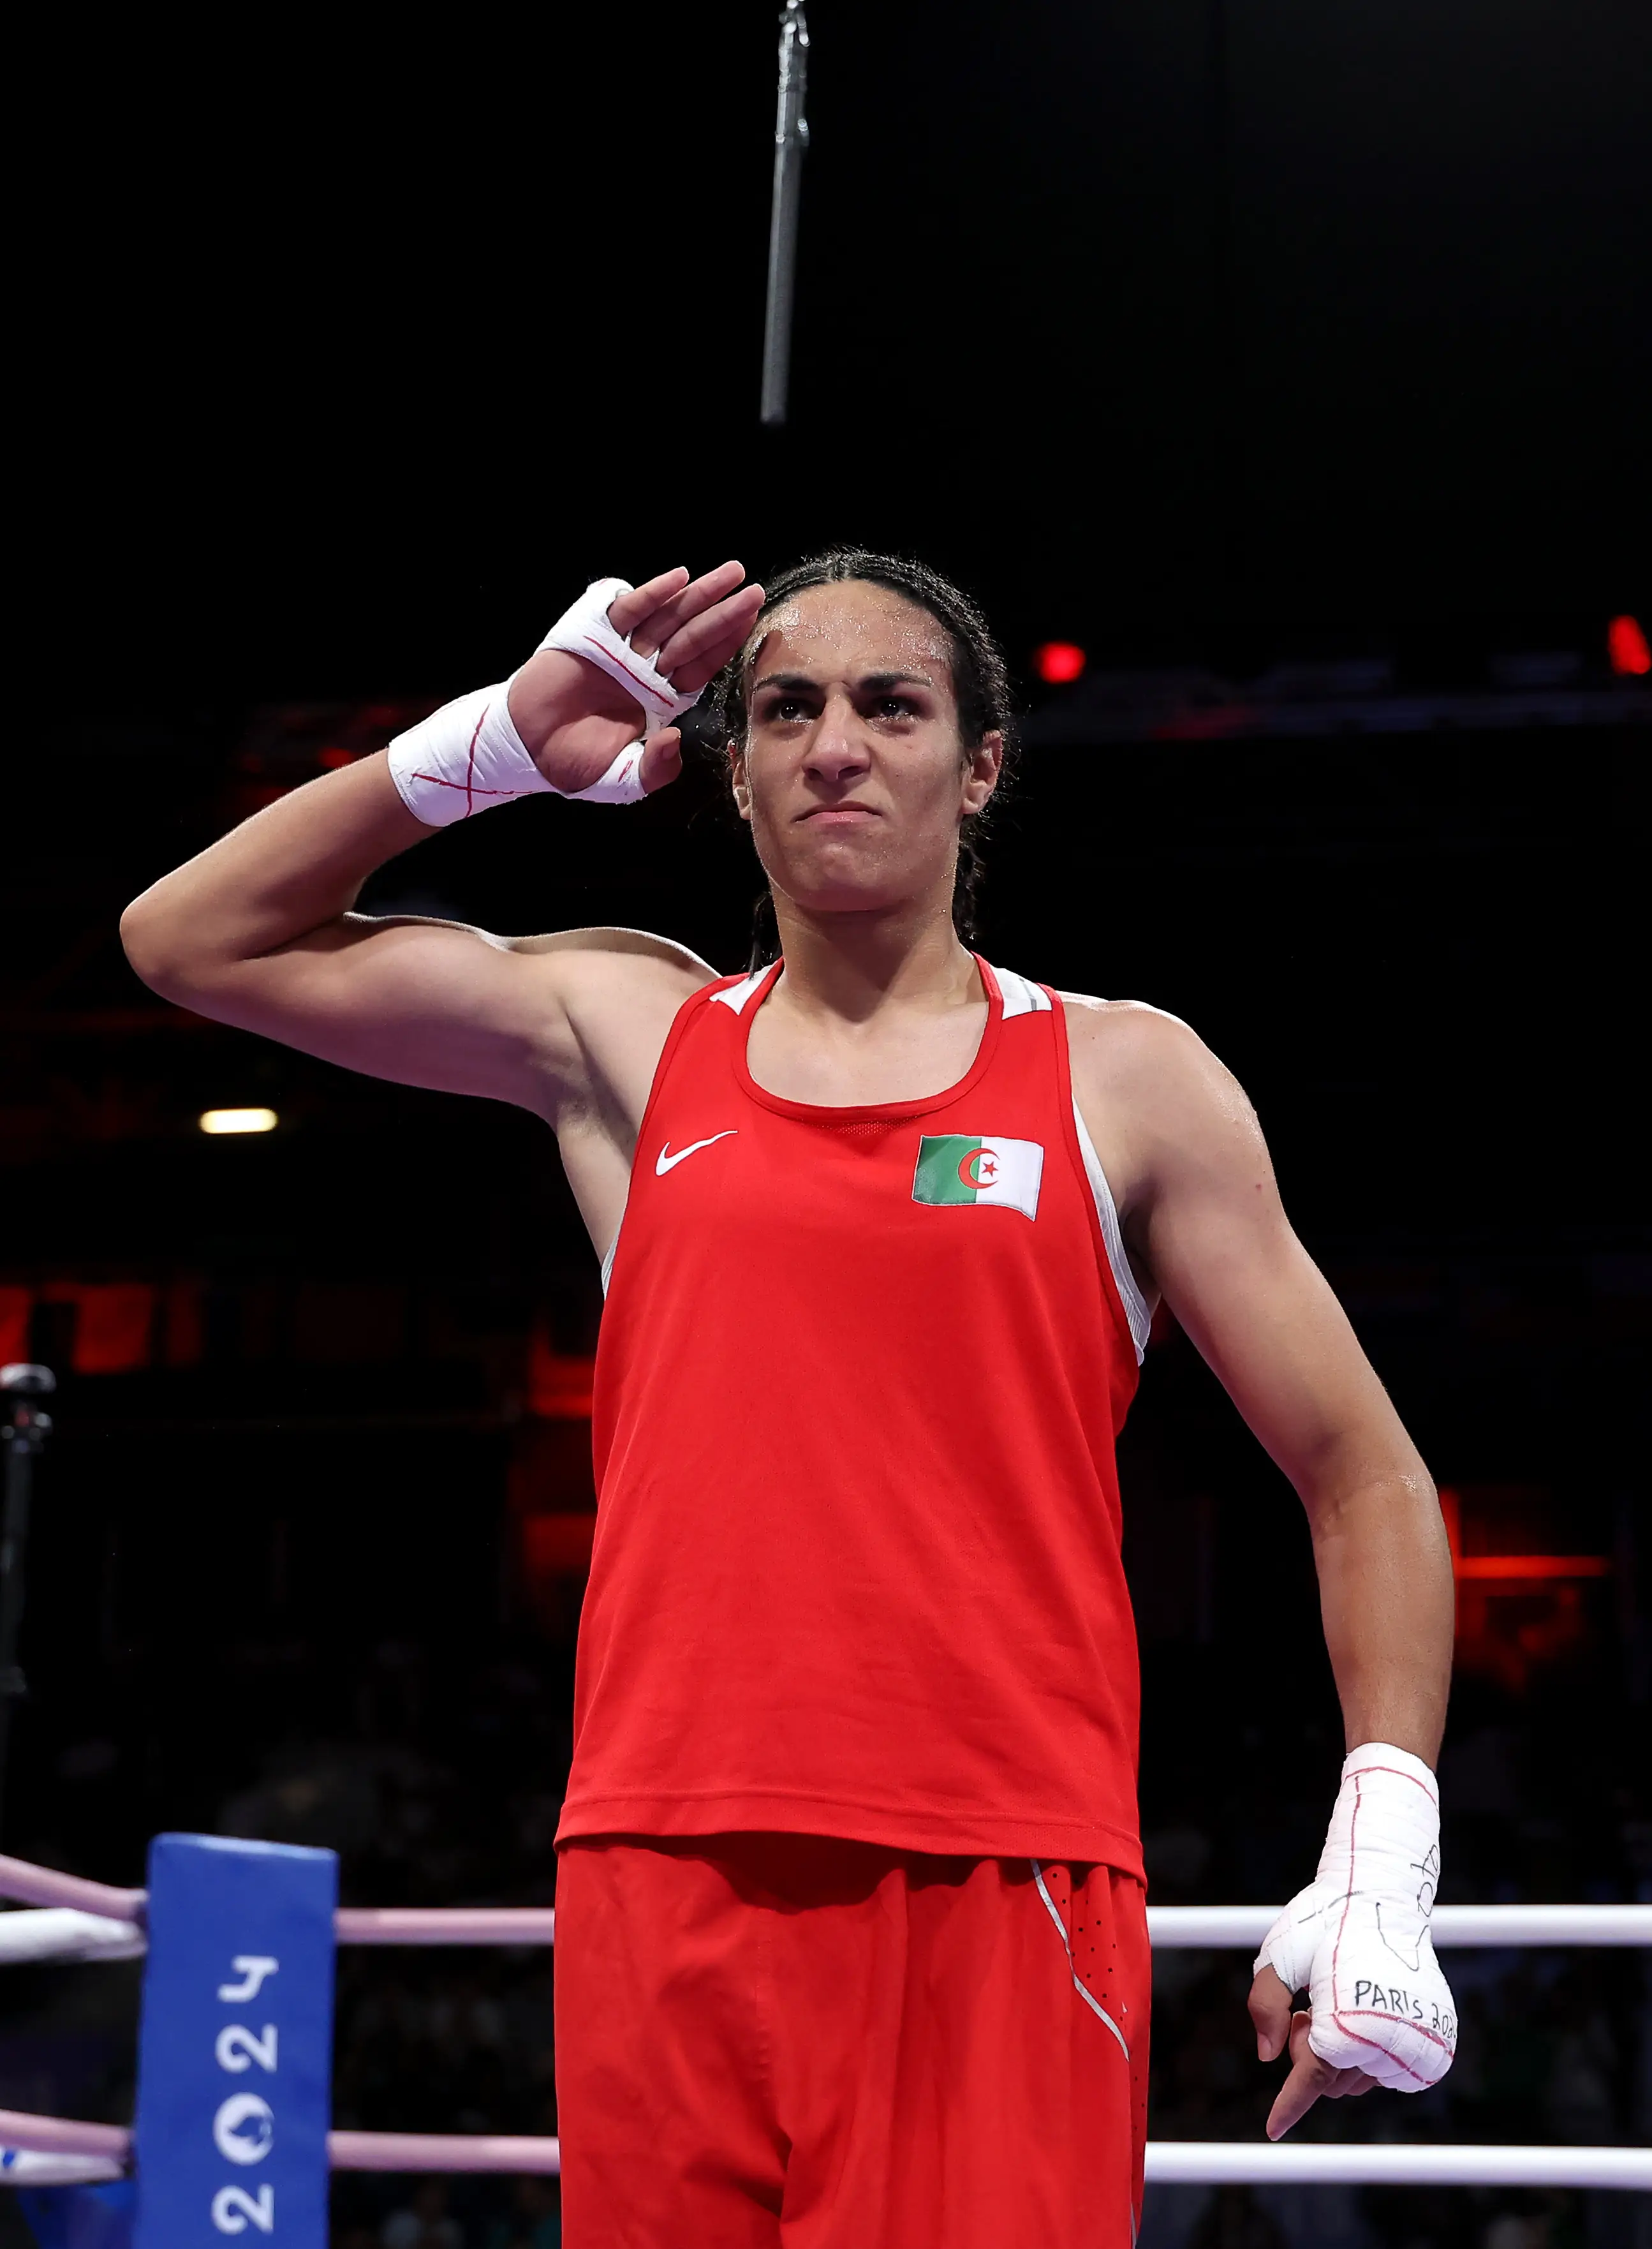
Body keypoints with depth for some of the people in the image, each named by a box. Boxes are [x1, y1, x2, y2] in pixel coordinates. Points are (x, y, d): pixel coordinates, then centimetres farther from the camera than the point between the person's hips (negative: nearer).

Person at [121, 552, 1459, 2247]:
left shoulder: (1125, 1079, 9)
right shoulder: (623, 1031, 14)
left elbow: (1365, 1483, 9)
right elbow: (190, 939, 18)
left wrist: (1383, 1856, -3)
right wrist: (499, 740, 11)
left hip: (1003, 1891, -2)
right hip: (666, 1874, 2)